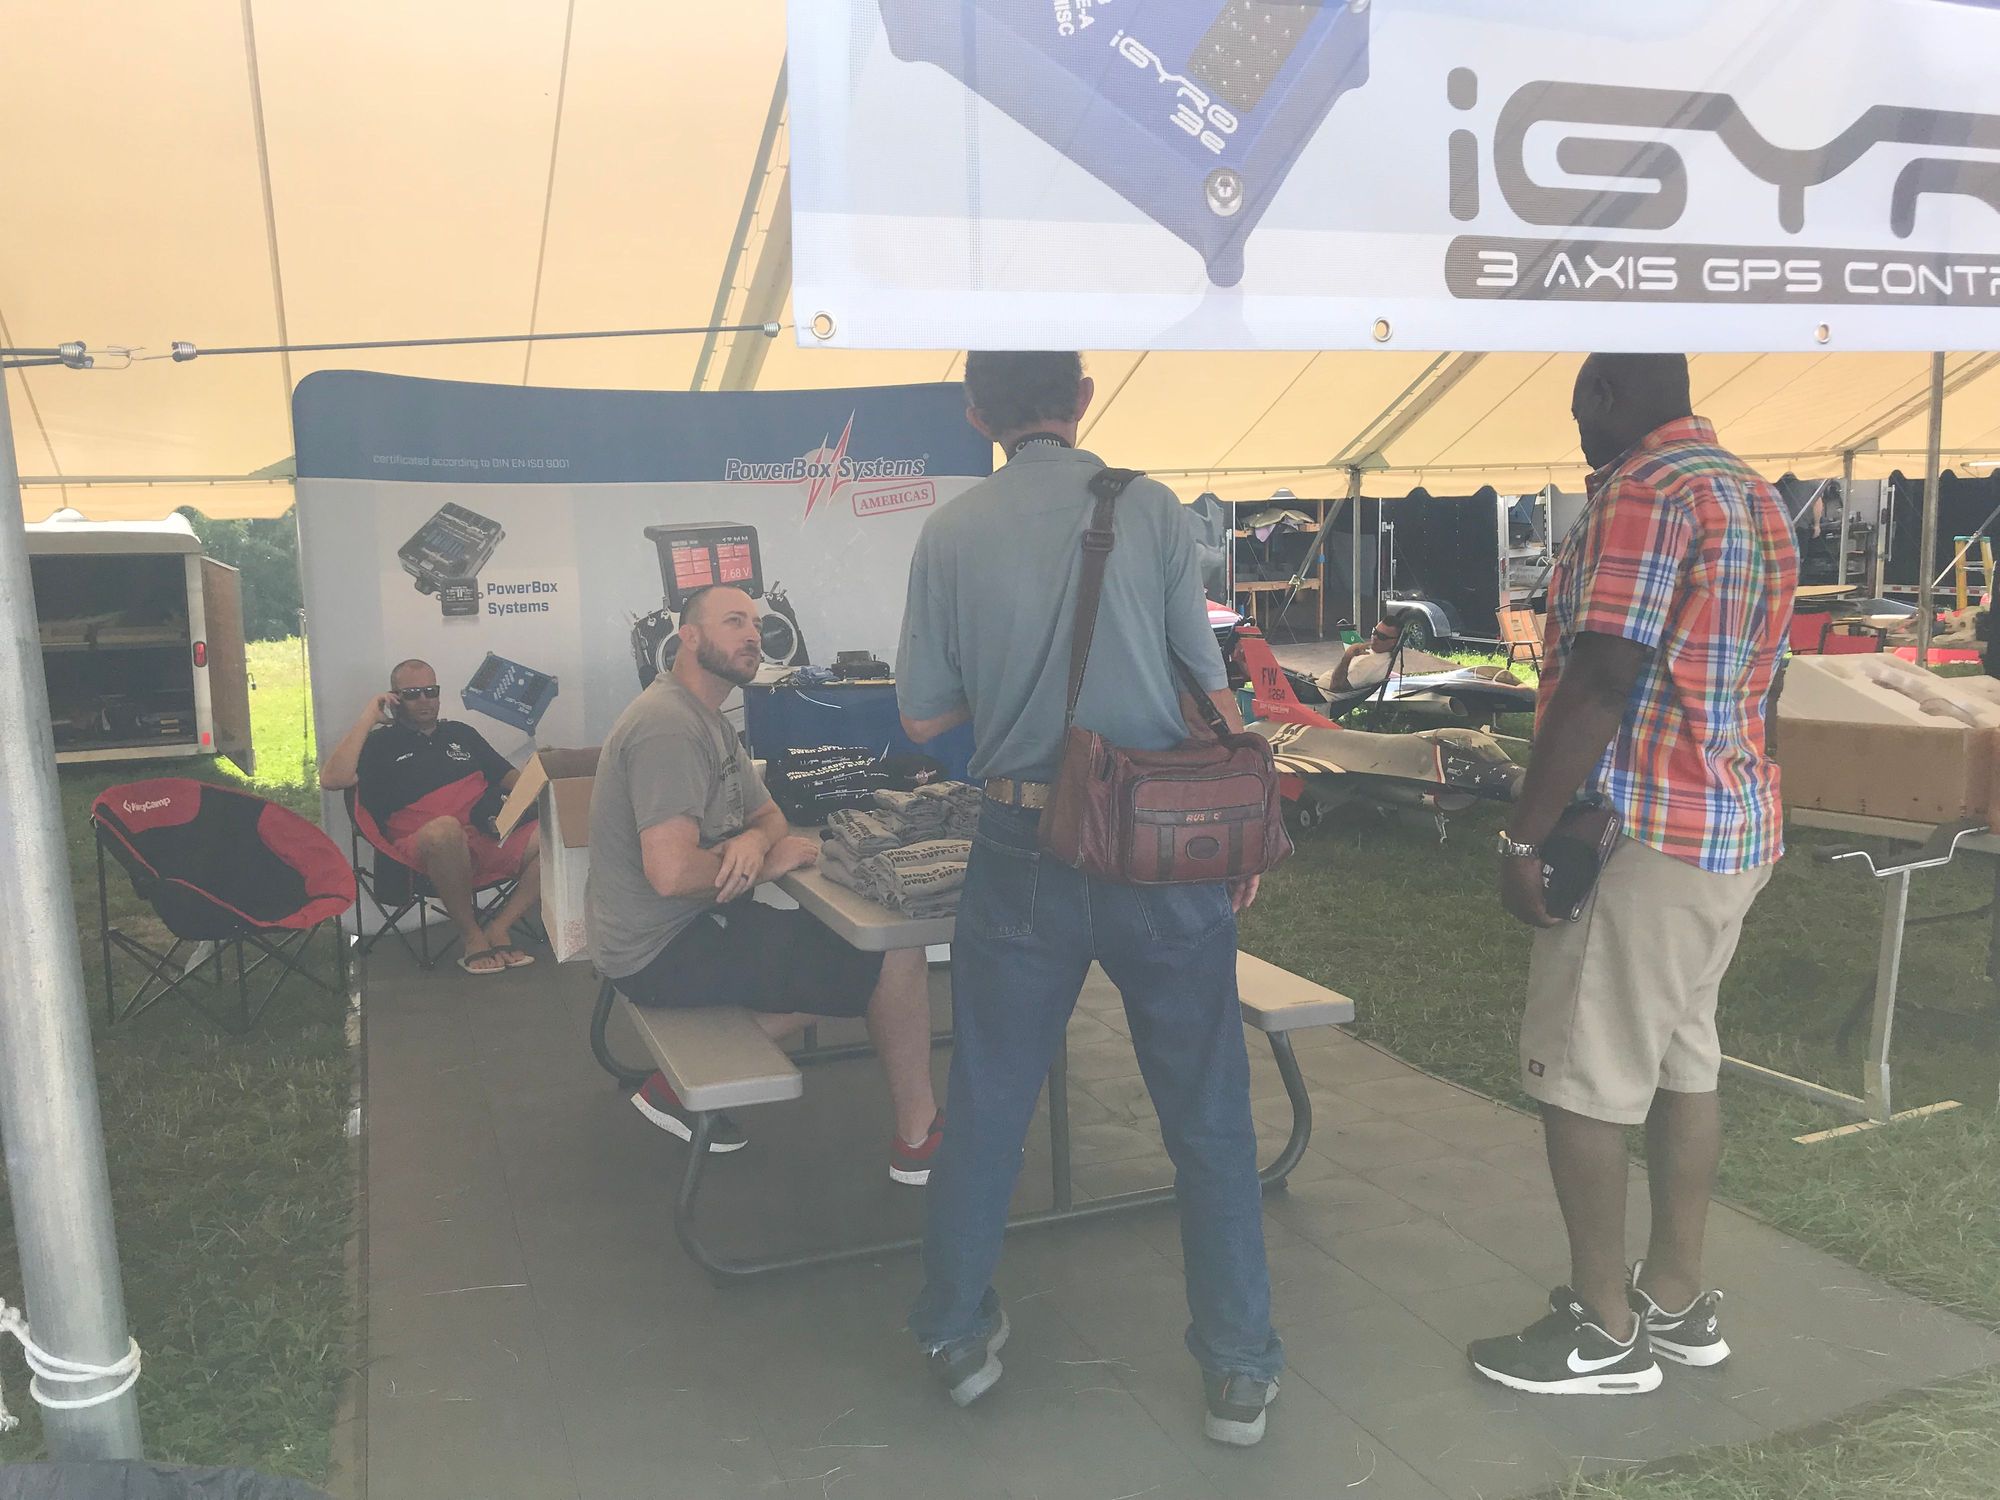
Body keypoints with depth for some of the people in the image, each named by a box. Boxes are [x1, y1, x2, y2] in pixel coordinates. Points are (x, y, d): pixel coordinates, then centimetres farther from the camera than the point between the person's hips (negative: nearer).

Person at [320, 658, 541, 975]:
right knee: (444, 827, -43)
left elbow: (510, 778, 26)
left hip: (491, 842, 5)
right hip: (429, 851, -4)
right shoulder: (380, 743, 15)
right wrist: (368, 718, 1)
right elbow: (332, 779, -3)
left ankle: (498, 928, -16)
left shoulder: (461, 734, 29)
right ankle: (470, 933, -20)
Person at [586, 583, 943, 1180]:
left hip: (686, 925, 10)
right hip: (662, 951, -10)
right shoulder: (668, 726, -22)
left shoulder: (710, 721, 12)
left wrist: (754, 840, -11)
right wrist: (768, 861, -14)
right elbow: (672, 873, -31)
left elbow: (768, 814, 15)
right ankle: (918, 1140, 8)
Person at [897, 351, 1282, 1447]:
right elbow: (1210, 694, -4)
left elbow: (922, 717, 3)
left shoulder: (950, 534, -1)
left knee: (987, 1102, 17)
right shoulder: (1149, 509, -5)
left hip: (1022, 854, 1)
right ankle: (1239, 1372, 22)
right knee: (1208, 1118, 12)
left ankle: (956, 1332, 32)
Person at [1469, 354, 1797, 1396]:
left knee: (1579, 1077, -1)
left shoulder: (1642, 489, -15)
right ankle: (1676, 1300, 25)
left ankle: (1605, 1331, 8)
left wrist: (1524, 835, -19)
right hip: (1739, 824, 10)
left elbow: (1602, 681, -22)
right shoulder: (1756, 496, 16)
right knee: (1681, 1061, 15)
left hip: (1644, 830, -10)